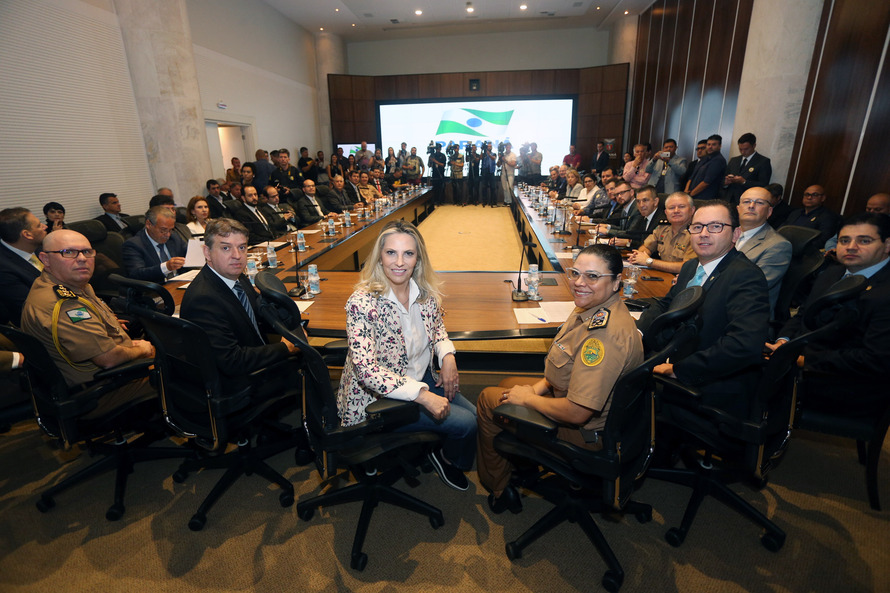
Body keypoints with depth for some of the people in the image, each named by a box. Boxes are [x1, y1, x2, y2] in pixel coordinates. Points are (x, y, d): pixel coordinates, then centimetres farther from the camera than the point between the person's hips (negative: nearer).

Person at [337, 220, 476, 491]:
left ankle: (447, 456, 29)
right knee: (466, 423, -12)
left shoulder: (425, 292, -6)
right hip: (378, 398, -6)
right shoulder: (362, 303, -25)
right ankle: (447, 458, 23)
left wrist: (447, 357, -6)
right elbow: (366, 370, -29)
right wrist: (423, 395, -31)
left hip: (422, 379, 7)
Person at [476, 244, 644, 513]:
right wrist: (541, 386, 1)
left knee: (488, 399, 1)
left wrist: (528, 398, -18)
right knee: (508, 385, 23)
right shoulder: (593, 308, -3)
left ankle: (498, 488, 23)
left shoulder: (606, 335, -36)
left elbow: (577, 413, -34)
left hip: (585, 432, -9)